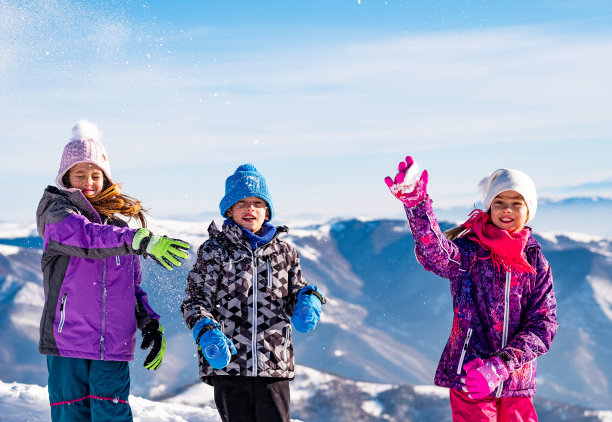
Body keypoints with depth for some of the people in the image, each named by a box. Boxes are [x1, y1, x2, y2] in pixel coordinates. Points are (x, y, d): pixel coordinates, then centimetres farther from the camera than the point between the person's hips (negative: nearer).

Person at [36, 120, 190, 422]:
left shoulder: (120, 224, 16)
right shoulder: (57, 213, 1)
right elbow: (87, 237, -22)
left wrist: (150, 324, 8)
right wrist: (141, 241, -33)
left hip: (114, 342, 3)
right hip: (67, 339, -3)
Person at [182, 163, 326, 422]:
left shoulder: (284, 252, 13)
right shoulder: (214, 250, 4)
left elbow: (296, 292, 22)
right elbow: (196, 299, 0)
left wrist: (308, 300, -3)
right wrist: (206, 333, -18)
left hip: (274, 364, 2)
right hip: (227, 362, -2)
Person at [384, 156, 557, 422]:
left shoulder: (536, 262, 4)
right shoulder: (469, 252, -4)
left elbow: (543, 325, -3)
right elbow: (436, 255, -27)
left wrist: (500, 365, -18)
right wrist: (417, 203, -45)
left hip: (516, 385, 3)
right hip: (469, 378, -3)